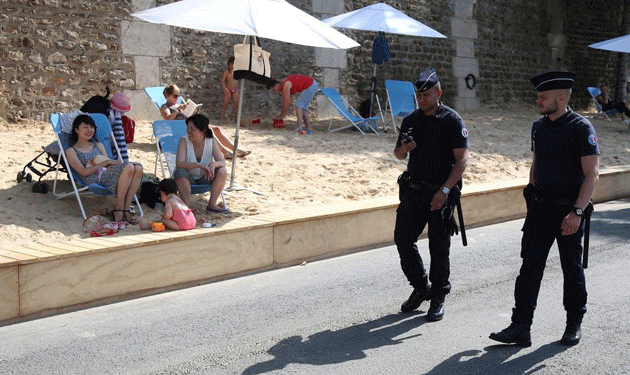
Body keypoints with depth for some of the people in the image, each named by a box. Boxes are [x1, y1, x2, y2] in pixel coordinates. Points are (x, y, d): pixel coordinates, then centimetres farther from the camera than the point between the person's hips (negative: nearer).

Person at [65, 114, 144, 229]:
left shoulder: (98, 145, 32)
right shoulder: (71, 151, 12)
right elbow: (84, 172, -3)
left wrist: (113, 164, -4)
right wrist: (106, 162, -9)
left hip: (108, 174, 6)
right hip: (95, 179, -6)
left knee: (138, 168, -26)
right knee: (128, 167, -32)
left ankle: (125, 208, -27)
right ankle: (119, 208, -28)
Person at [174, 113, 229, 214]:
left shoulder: (212, 141, -7)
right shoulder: (184, 141, -15)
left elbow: (222, 162, -14)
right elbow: (179, 164, -27)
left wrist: (213, 164, -38)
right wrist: (199, 165, -41)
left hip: (205, 178, 3)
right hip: (188, 179, -2)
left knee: (222, 171, -23)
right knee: (180, 172, -35)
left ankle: (211, 205, -14)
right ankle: (187, 206, -25)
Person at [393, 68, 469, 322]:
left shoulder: (452, 121, -7)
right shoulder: (411, 120, 10)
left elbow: (462, 159, -11)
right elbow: (398, 154, 18)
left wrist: (444, 190, -20)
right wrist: (403, 148, -7)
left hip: (440, 193, -5)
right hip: (413, 189, 5)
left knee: (439, 247, 1)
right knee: (403, 239, 3)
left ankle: (438, 298, 15)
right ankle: (420, 287, 22)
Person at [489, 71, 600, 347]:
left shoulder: (581, 128, -12)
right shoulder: (539, 126, 9)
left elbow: (592, 174, -16)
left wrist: (577, 212, -23)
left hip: (568, 211, -5)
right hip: (539, 210, 6)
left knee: (572, 269, 8)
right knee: (530, 266, 1)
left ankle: (574, 324, 26)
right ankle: (520, 328, 4)